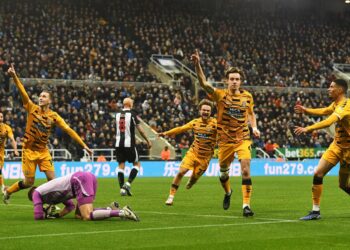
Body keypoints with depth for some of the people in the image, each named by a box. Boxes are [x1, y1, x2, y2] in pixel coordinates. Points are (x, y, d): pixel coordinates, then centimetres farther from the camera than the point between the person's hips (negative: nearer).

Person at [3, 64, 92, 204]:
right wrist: (14, 76, -32)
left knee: (52, 178, -8)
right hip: (29, 150, -2)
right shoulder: (32, 109, -5)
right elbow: (23, 92, -18)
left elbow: (68, 130, -3)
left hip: (43, 151, 2)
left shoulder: (54, 116, -2)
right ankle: (8, 191, 27)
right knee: (29, 182, 0)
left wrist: (83, 145, -7)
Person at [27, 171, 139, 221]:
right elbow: (71, 206, 34)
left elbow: (38, 216, 5)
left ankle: (122, 212, -29)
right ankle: (111, 208, -1)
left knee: (87, 217, -17)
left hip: (80, 180, -9)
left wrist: (47, 215, 26)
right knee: (79, 215, 13)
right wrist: (57, 215, 22)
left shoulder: (36, 193, 14)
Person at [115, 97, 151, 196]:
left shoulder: (117, 114, 8)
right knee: (136, 164, 9)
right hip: (129, 144, -4)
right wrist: (148, 141, 3)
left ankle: (122, 188, 0)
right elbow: (139, 129, -5)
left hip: (118, 144, 4)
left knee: (121, 165, 8)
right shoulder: (132, 114, -6)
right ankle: (128, 183, -8)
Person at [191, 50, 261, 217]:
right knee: (223, 173, 14)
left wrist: (254, 127, 0)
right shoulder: (220, 95, -7)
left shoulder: (247, 96, 1)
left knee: (245, 170, -17)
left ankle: (246, 205, -14)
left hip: (243, 139, 0)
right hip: (225, 140, 0)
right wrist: (197, 64, -35)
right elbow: (203, 83, -21)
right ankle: (228, 193, 46)